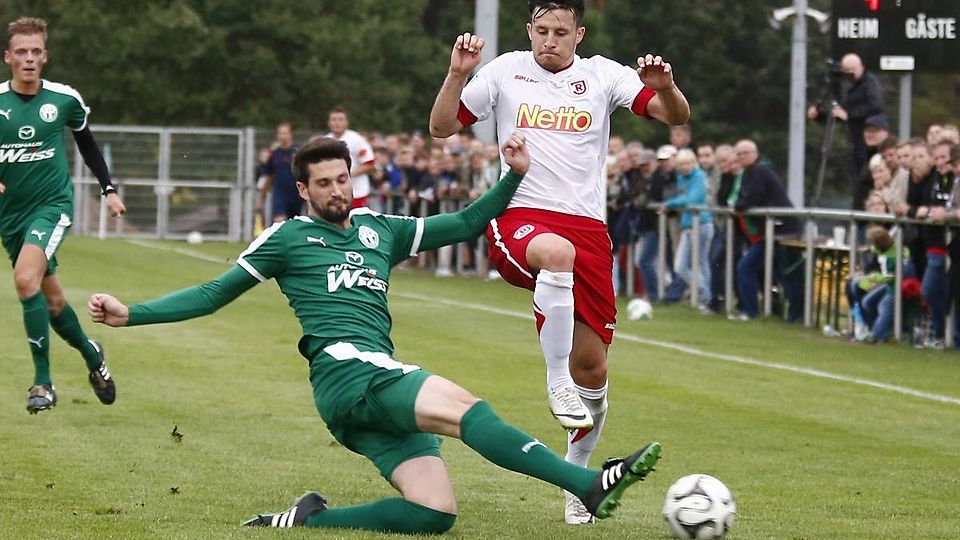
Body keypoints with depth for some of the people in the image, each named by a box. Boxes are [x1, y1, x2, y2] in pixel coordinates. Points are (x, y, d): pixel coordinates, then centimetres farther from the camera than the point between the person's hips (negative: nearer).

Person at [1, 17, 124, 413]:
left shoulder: (64, 99, -4)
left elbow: (86, 141, 15)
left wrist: (108, 189, 14)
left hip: (52, 205, -3)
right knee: (51, 299, 11)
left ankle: (43, 381, -20)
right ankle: (92, 356, 40)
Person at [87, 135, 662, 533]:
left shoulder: (378, 229, 24)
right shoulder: (288, 238, 11)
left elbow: (464, 225, 28)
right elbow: (214, 294, 13)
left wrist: (514, 177, 15)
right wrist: (130, 313, 5)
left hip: (382, 385, 7)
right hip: (345, 366, -7)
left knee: (436, 513, -11)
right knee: (464, 406, -29)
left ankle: (308, 519, -2)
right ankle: (592, 484, -44)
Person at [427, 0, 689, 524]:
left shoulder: (602, 75, 7)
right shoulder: (505, 71, 8)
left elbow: (676, 116, 0)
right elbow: (442, 127, 11)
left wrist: (664, 87, -22)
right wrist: (457, 74, -6)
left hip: (586, 227, 2)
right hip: (517, 219, -2)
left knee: (592, 367, 3)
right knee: (557, 251, -41)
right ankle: (557, 381, -28)